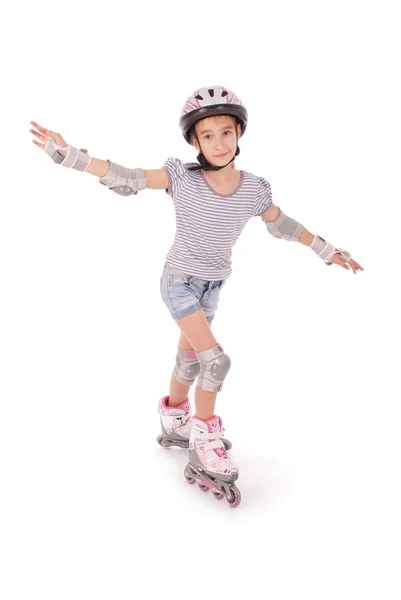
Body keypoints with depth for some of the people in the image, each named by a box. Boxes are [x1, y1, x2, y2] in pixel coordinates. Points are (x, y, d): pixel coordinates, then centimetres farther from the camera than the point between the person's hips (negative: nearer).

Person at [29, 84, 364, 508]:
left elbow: (282, 224, 5)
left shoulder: (253, 188, -10)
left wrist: (326, 250, 11)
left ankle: (174, 426, 40)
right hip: (179, 282, -5)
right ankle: (206, 442, 2)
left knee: (189, 362, 18)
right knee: (216, 359, -16)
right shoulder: (183, 178, -20)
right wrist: (67, 153, -29)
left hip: (211, 287, 5)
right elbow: (126, 179, -22)